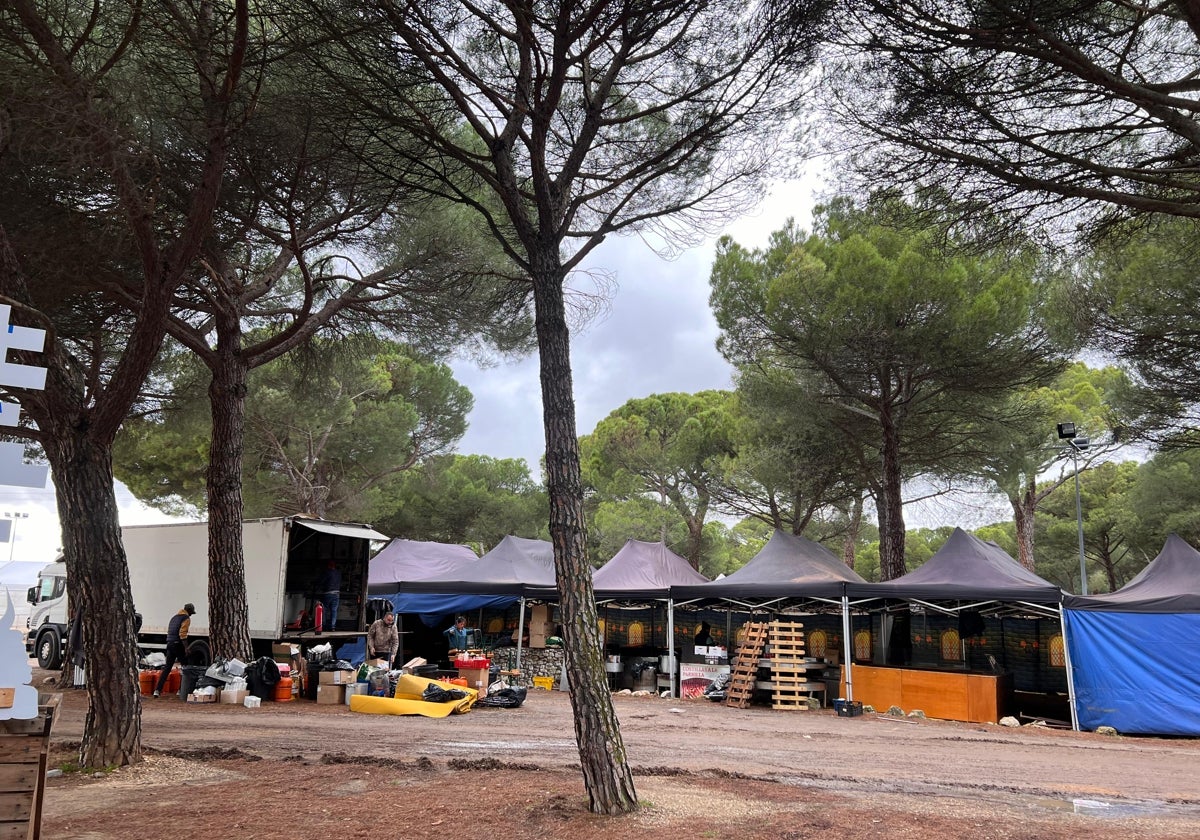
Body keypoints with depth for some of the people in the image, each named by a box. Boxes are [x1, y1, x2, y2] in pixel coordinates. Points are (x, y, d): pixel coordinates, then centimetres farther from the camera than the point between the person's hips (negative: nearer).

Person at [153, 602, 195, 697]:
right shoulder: (186, 618, -6)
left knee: (167, 667, 9)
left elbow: (169, 631, 19)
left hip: (169, 644, 7)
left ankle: (157, 690, 1)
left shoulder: (174, 617, 20)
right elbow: (182, 634, -16)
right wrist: (186, 648, -18)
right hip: (178, 644, -7)